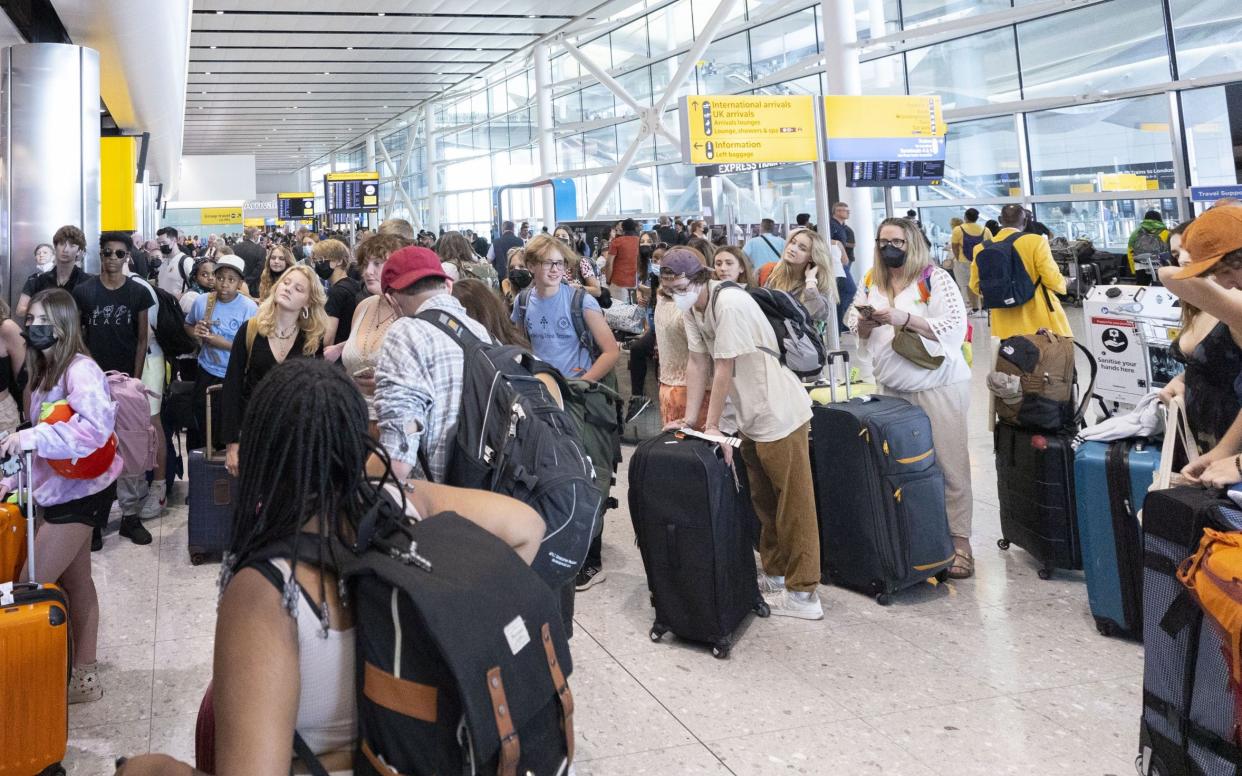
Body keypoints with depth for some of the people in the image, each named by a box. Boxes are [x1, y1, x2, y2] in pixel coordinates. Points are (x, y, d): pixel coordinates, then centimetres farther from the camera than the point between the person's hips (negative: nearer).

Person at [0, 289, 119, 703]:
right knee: (74, 583, 15)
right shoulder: (45, 371, 10)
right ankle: (83, 675, 26)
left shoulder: (80, 370, -19)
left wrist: (34, 436, -35)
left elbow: (97, 428, -34)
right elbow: (47, 439, 12)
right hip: (60, 489, 9)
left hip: (79, 491, -9)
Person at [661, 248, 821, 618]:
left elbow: (724, 369, -21)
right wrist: (690, 418, 0)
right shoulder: (690, 309, 3)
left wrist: (712, 425, -16)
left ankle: (802, 594, 5)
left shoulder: (730, 303, -24)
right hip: (752, 418, 9)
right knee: (764, 502, 19)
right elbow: (697, 363, 4)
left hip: (781, 415, -9)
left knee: (794, 505, -2)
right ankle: (775, 575, 33)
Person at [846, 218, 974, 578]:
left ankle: (959, 540, 6)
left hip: (937, 386, -5)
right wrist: (867, 321, -10)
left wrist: (902, 318, -23)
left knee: (949, 465, -1)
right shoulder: (872, 282, 8)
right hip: (892, 388, 6)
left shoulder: (934, 278, -10)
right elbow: (854, 325, 13)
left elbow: (954, 327, -17)